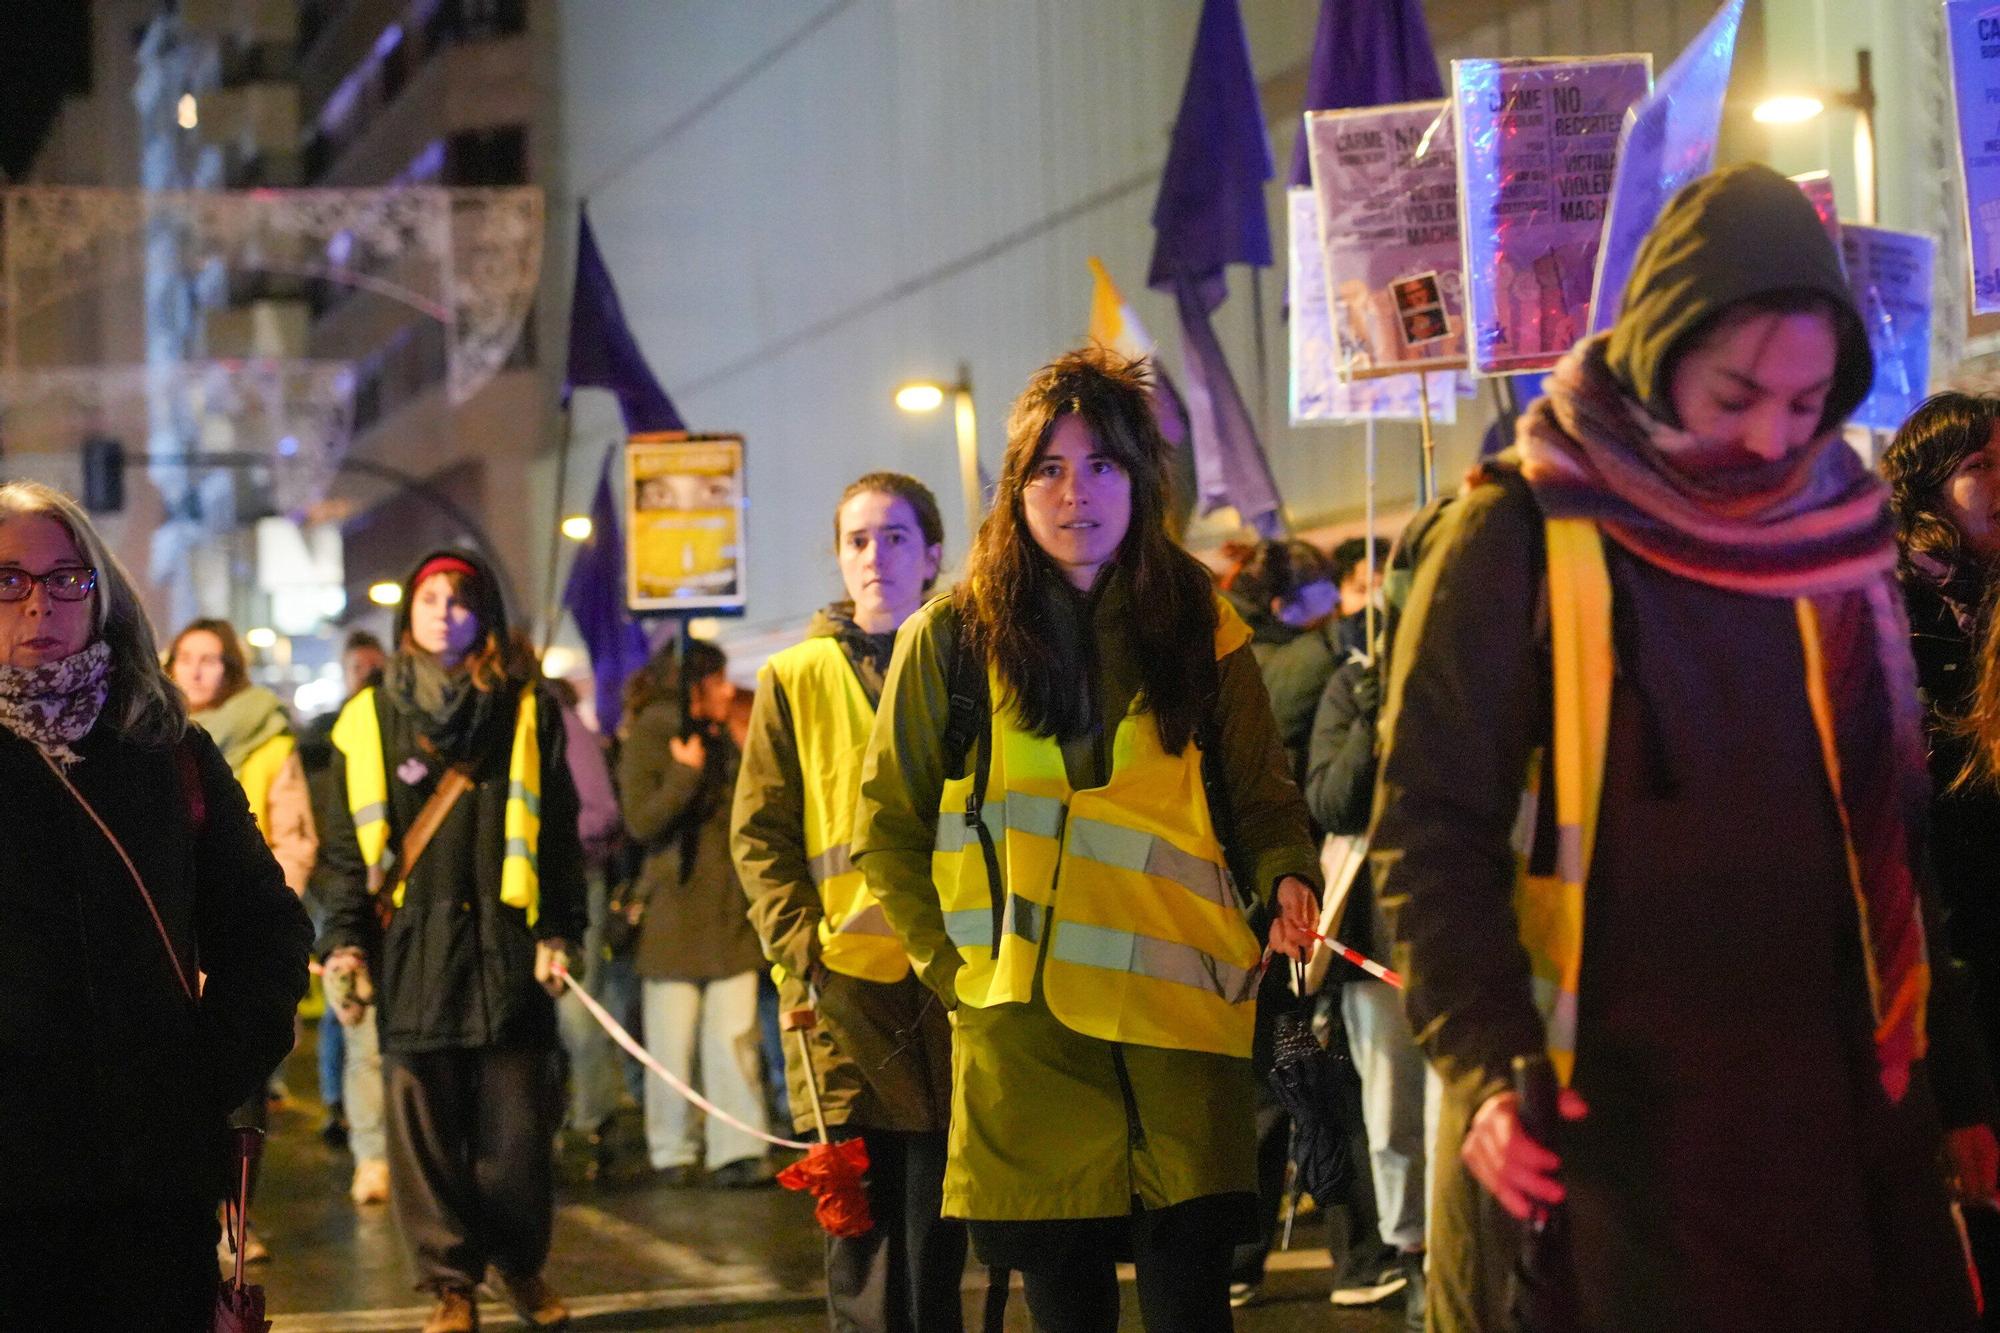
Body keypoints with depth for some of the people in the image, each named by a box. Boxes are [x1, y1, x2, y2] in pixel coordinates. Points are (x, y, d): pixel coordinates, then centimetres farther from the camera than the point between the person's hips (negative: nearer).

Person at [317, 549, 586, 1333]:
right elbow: (347, 844, 10)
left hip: (505, 946, 0)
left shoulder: (528, 712, 8)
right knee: (423, 1124, 0)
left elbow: (558, 832, 7)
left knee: (517, 1122, 1)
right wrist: (344, 938, 1)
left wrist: (559, 930, -1)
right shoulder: (369, 719, 10)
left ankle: (523, 1266, 18)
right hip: (411, 952, 1)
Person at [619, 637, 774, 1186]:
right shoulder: (648, 741, -3)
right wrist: (687, 774, -17)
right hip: (673, 916, -5)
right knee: (673, 1042, 1)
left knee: (735, 1037, -4)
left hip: (730, 915, 5)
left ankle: (737, 1150, -6)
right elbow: (641, 822, -15)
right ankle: (674, 1151, 12)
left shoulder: (723, 743, 16)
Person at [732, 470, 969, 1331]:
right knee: (862, 1230, -3)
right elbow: (760, 831, 5)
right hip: (843, 985, -1)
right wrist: (798, 946, -6)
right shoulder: (796, 678, 7)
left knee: (937, 1234, 5)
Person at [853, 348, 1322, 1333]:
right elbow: (887, 829, 11)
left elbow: (1261, 796, 13)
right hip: (1025, 1029, 0)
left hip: (1179, 1016, 0)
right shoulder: (952, 640, 6)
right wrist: (953, 964, 1)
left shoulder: (1201, 630, 9)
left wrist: (1286, 876, -8)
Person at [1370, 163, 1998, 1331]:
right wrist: (1488, 1066, -20)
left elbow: (1898, 829, 14)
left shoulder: (1844, 534, 7)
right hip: (1595, 1116, -4)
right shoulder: (1520, 537, -7)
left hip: (1833, 1105, 5)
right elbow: (1432, 827, -9)